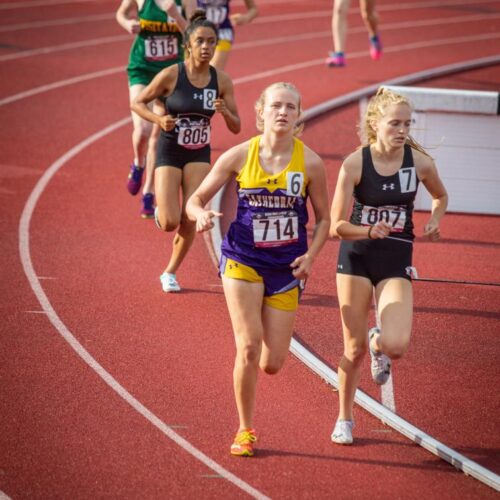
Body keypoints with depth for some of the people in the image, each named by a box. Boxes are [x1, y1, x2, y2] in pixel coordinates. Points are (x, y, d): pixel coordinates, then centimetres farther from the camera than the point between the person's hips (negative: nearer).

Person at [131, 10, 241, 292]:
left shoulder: (222, 81, -6)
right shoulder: (171, 75, -15)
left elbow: (236, 128, -1)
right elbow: (138, 103, -3)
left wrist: (224, 112, -22)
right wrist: (158, 119, -21)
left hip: (199, 155, 3)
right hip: (169, 152, -2)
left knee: (190, 221, -7)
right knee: (170, 223, -11)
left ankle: (171, 272, 16)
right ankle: (160, 211, 27)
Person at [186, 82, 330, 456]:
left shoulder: (310, 163, -6)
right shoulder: (239, 156, -5)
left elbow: (324, 218, 6)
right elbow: (196, 200, 2)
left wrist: (311, 255, -10)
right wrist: (202, 215, -21)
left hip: (286, 268, 1)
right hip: (243, 261, -1)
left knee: (272, 364, 0)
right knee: (248, 348, -15)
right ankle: (245, 431, 3)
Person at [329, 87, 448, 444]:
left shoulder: (419, 162, -6)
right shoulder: (355, 164, -12)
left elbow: (441, 196, 16)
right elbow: (337, 226, -10)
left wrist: (435, 220, -4)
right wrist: (369, 230, -29)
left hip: (396, 260, 1)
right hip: (356, 257, -1)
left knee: (397, 345, -18)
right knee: (355, 348, 5)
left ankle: (379, 347, 21)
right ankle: (345, 419, 27)